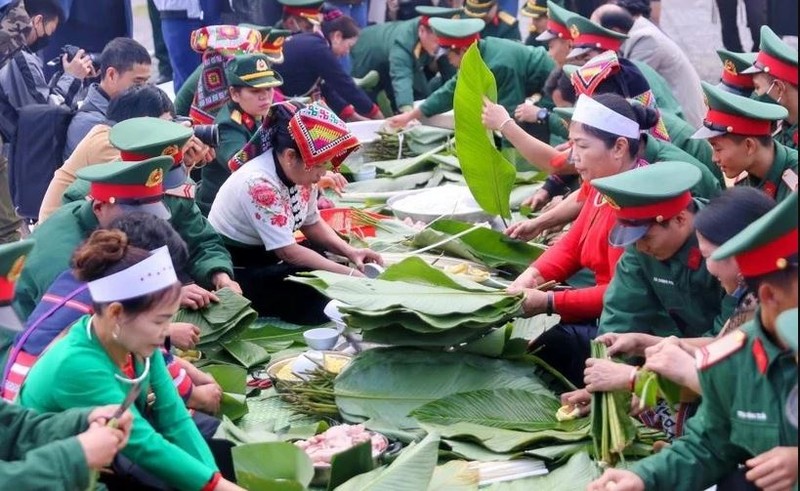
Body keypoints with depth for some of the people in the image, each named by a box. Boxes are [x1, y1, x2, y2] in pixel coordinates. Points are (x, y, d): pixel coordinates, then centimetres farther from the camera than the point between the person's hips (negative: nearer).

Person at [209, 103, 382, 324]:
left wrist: (350, 252, -5)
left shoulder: (301, 172, -5)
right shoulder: (259, 184, -29)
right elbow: (288, 252, -26)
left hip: (270, 260, 8)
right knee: (319, 304, -24)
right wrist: (348, 274, -24)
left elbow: (312, 224, 12)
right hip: (238, 271, -8)